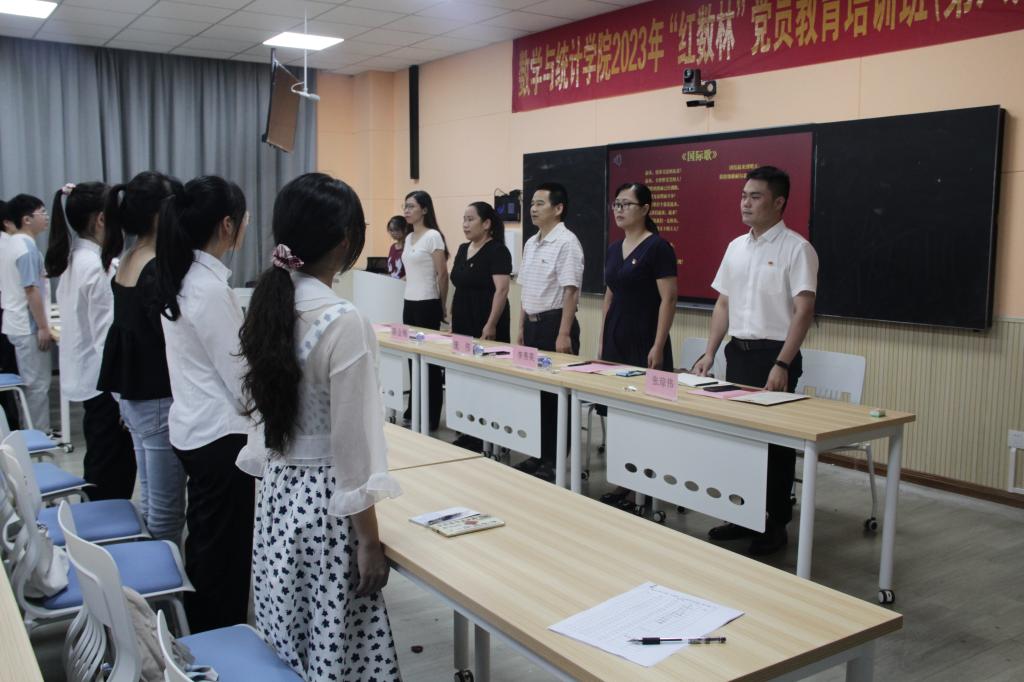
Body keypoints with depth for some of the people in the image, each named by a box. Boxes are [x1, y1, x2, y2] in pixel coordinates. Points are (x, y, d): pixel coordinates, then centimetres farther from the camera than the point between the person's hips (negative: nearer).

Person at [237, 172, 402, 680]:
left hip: (275, 491, 8)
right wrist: (369, 540, -10)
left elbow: (266, 411, 11)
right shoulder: (343, 322, -20)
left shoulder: (267, 306, 2)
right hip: (323, 501, -8)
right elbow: (351, 444, -18)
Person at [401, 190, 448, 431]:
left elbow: (442, 275, -10)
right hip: (409, 303, 8)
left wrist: (441, 307, -3)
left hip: (427, 304, -8)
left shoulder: (433, 236, -11)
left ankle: (431, 418, 6)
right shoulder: (409, 238, 12)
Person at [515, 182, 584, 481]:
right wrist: (522, 327, 17)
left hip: (554, 323, -8)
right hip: (532, 324, 8)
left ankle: (555, 461, 9)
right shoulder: (531, 243, 13)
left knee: (555, 394, -1)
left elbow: (570, 291, -18)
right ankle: (538, 454, 23)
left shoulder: (566, 242, -13)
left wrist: (564, 334, -21)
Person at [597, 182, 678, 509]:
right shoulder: (614, 249, 12)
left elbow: (668, 299, -13)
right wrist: (602, 343, 15)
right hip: (615, 340, 7)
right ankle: (624, 485, 17)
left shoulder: (658, 247, -10)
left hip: (644, 343, -7)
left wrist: (658, 347, -18)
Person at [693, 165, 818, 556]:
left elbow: (804, 312, -15)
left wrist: (781, 365, -21)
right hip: (738, 351, 6)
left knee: (775, 439, 1)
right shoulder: (736, 247, 10)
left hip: (774, 354, -6)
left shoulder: (796, 249, -10)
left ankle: (776, 524, 14)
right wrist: (709, 353, 7)